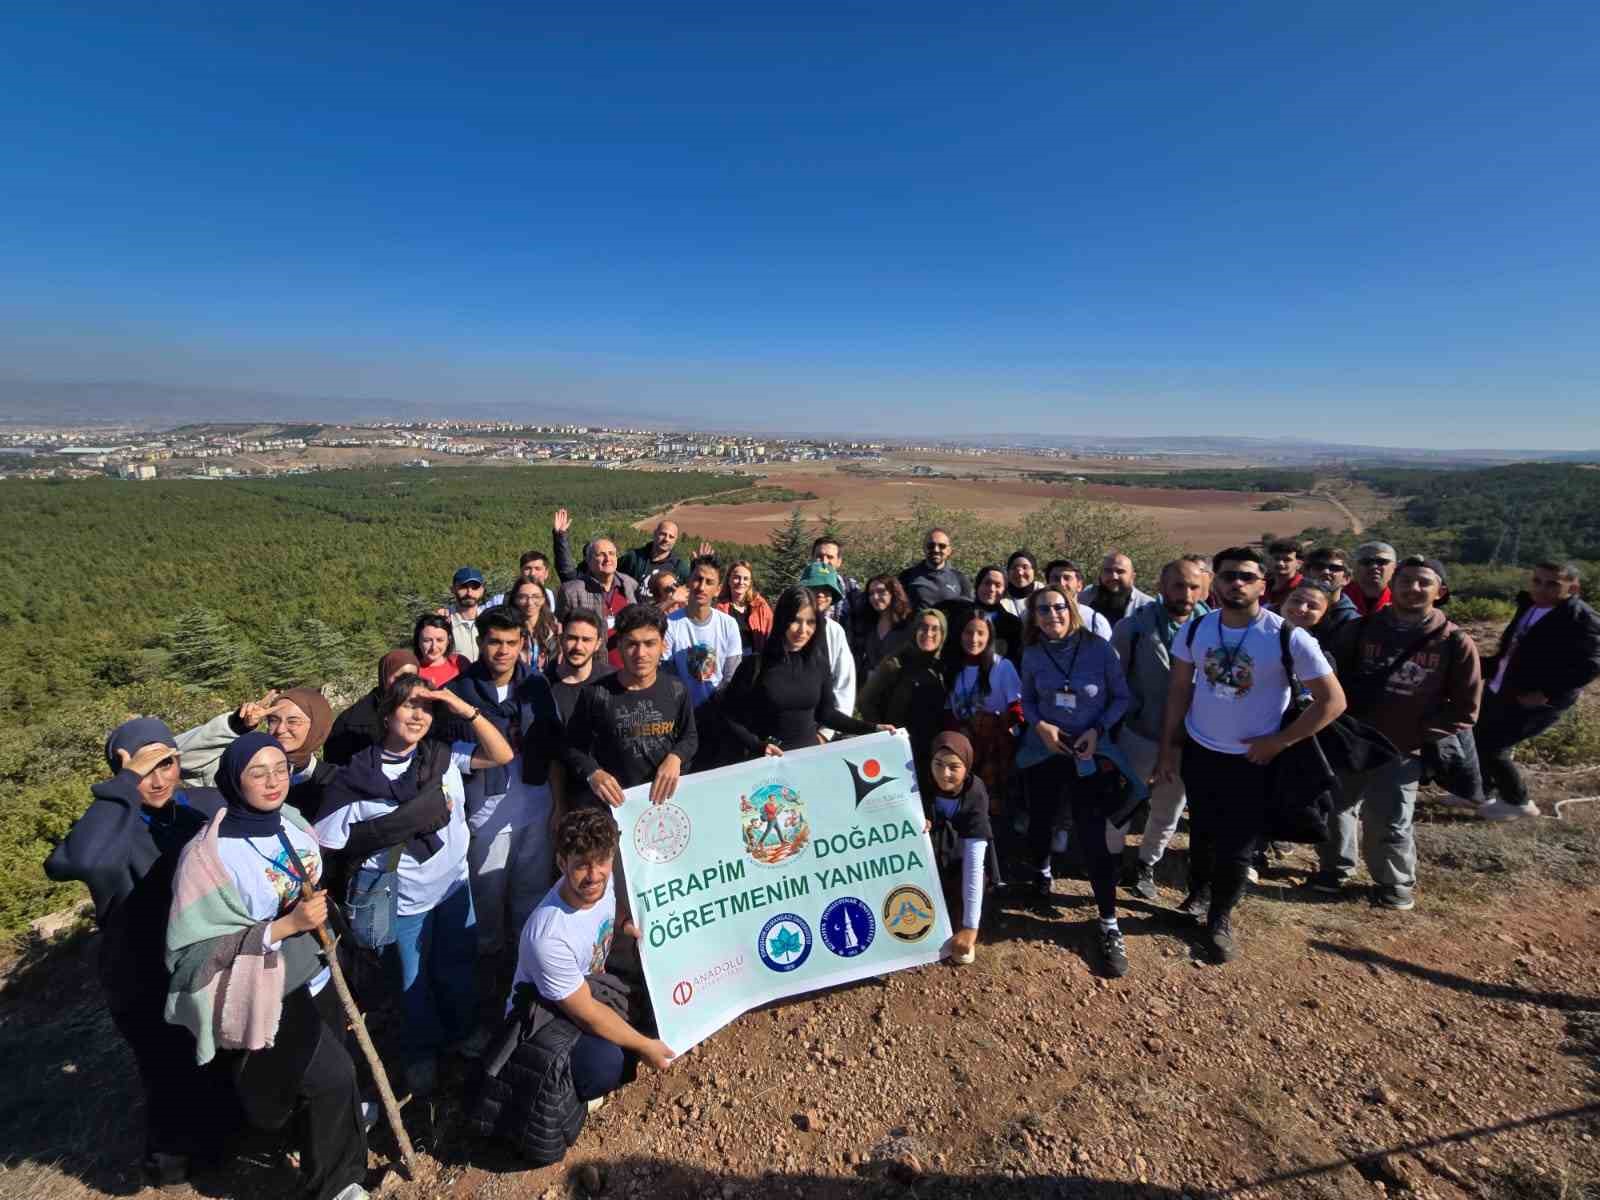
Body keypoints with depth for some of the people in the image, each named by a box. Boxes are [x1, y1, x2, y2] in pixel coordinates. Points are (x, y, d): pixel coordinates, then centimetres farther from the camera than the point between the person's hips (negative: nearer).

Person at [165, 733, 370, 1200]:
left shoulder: (291, 822, -6)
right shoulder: (210, 855, -24)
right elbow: (194, 949, -21)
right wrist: (286, 926, -27)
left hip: (315, 977, 6)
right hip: (268, 994, -5)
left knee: (326, 1076, 20)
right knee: (332, 1076, -4)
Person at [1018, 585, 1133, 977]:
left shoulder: (1098, 647, -12)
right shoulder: (1032, 656, -4)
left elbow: (1122, 697, -4)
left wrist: (1097, 730, -17)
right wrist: (1039, 725, -12)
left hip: (1088, 755, -3)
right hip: (1043, 751, 3)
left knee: (1093, 838, -4)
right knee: (1040, 821, 17)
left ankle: (1109, 925, 11)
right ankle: (1040, 874, 49)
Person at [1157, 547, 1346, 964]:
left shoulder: (1289, 638, -19)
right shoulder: (1195, 629, -9)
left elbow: (1333, 701, -12)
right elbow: (1179, 690, 0)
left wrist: (1279, 742, -13)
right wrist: (1168, 746, 0)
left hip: (1253, 761, -2)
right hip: (1198, 752, 3)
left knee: (1237, 847, 9)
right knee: (1202, 833, 20)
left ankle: (1220, 919, 33)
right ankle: (1198, 894, 46)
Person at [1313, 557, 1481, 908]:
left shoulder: (1456, 643, -6)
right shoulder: (1362, 628, -2)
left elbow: (1463, 710, -1)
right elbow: (1334, 676, 7)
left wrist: (1418, 735, -9)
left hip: (1399, 753, -2)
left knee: (1387, 826, 4)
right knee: (1333, 810, 15)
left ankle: (1396, 883, 31)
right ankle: (1336, 867, 37)